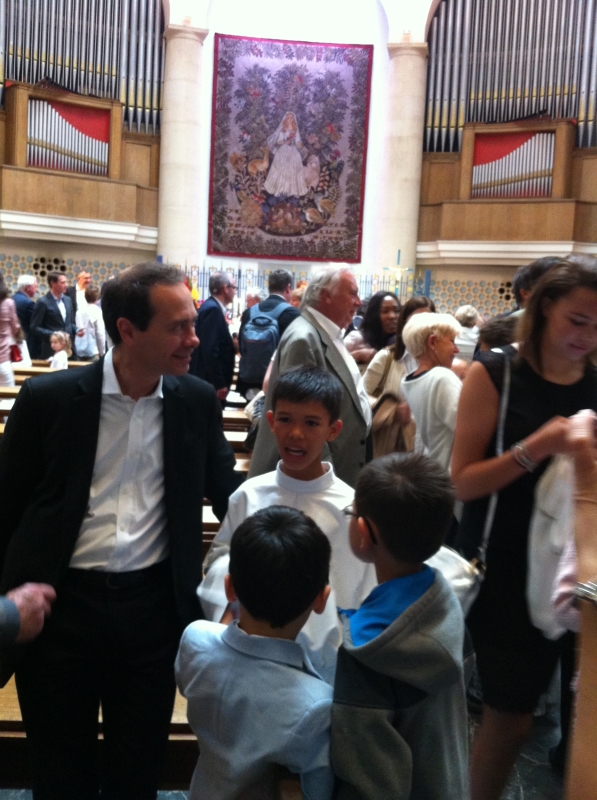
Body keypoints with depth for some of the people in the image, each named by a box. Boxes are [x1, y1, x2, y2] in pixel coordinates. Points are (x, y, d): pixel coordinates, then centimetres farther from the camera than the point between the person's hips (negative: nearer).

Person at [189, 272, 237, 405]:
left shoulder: (211, 307, 12)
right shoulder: (213, 309, -18)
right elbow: (210, 350, -24)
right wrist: (220, 384, -23)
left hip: (210, 379, 10)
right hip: (211, 381, -10)